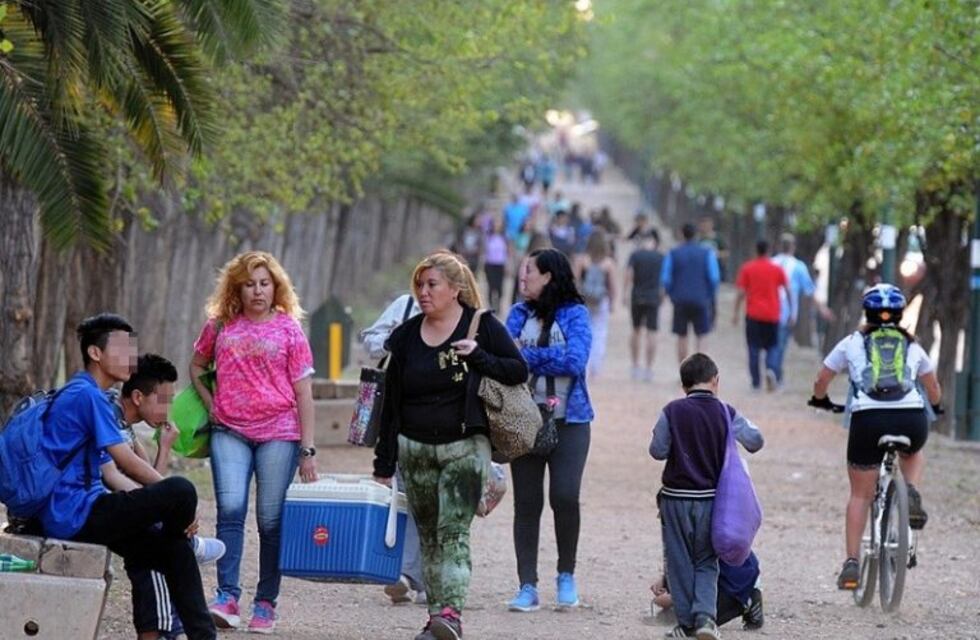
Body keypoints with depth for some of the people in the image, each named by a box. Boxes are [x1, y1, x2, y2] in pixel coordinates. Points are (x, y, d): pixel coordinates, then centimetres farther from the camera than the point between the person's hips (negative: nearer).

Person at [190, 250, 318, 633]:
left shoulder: (288, 329, 3)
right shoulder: (220, 326, 8)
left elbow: (303, 392, 2)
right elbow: (197, 366, 25)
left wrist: (307, 448, -2)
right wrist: (209, 405, 9)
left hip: (278, 432, -1)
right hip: (230, 432, 1)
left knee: (271, 518, 0)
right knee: (231, 509, -14)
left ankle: (266, 602, 8)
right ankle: (227, 596, -15)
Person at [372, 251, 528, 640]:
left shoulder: (482, 326, -2)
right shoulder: (405, 337, 6)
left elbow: (519, 371, -1)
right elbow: (391, 405, 8)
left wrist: (478, 357, -17)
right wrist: (384, 465, 7)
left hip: (465, 447, -4)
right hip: (414, 448, 4)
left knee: (453, 531, -16)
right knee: (428, 535, 8)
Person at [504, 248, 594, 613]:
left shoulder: (575, 314, 0)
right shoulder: (519, 314, 10)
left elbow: (575, 362, -13)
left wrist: (527, 356, -8)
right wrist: (550, 359, -18)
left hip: (568, 421, -3)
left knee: (565, 497, -10)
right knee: (527, 503, 2)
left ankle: (566, 576, 10)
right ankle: (527, 586, 6)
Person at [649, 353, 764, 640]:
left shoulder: (672, 412, -9)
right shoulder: (726, 413, -5)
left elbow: (658, 450, -8)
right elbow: (755, 441, -3)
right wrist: (731, 436, 16)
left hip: (676, 497, -1)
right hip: (711, 498, 1)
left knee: (680, 562, 10)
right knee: (707, 562, 11)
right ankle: (705, 614, -8)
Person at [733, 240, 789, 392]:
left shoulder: (747, 268, -2)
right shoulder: (777, 269, 2)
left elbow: (741, 292, -4)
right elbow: (787, 291, 1)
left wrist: (736, 313, 3)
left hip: (753, 315, -1)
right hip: (772, 315, 1)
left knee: (754, 350, 5)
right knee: (772, 347, 11)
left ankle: (756, 382, 3)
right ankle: (771, 370, -17)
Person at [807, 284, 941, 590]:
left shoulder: (853, 343, 17)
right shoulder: (911, 346, 23)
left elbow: (821, 380, 25)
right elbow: (933, 386, 37)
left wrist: (820, 400, 47)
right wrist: (936, 406, 59)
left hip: (868, 419, -1)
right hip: (912, 418, 1)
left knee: (860, 495, 13)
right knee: (914, 453, 37)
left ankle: (851, 564, 6)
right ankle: (911, 493, 6)